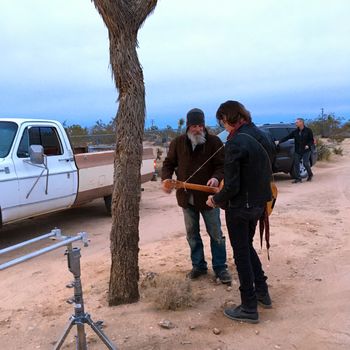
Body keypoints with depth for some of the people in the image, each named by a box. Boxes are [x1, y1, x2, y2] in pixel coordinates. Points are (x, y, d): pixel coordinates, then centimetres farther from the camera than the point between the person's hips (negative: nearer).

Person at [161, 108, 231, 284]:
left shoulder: (214, 142, -8)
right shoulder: (177, 143, 0)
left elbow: (222, 165, -8)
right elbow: (169, 163, 8)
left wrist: (216, 178, -30)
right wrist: (166, 178, -12)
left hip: (208, 196, -3)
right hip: (187, 197, 3)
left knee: (216, 234, 6)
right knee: (192, 234, 14)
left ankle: (220, 267, 19)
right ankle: (198, 265, 29)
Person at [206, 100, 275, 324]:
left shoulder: (235, 143, -22)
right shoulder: (262, 136, 2)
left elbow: (232, 187, -23)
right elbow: (267, 169, 9)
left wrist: (216, 200, -5)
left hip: (240, 207, -8)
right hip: (258, 204, 8)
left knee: (241, 254, 6)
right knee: (247, 246, 25)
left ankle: (249, 308, 17)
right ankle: (262, 292, 34)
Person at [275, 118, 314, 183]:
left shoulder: (308, 130, -4)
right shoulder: (295, 132, 6)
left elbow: (312, 140, 0)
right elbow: (287, 137, 2)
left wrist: (308, 145, -18)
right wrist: (279, 141, -8)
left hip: (306, 150, -4)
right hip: (297, 151, 4)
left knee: (305, 163, -9)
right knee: (296, 164, 0)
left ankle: (310, 174, 17)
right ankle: (298, 178, 7)